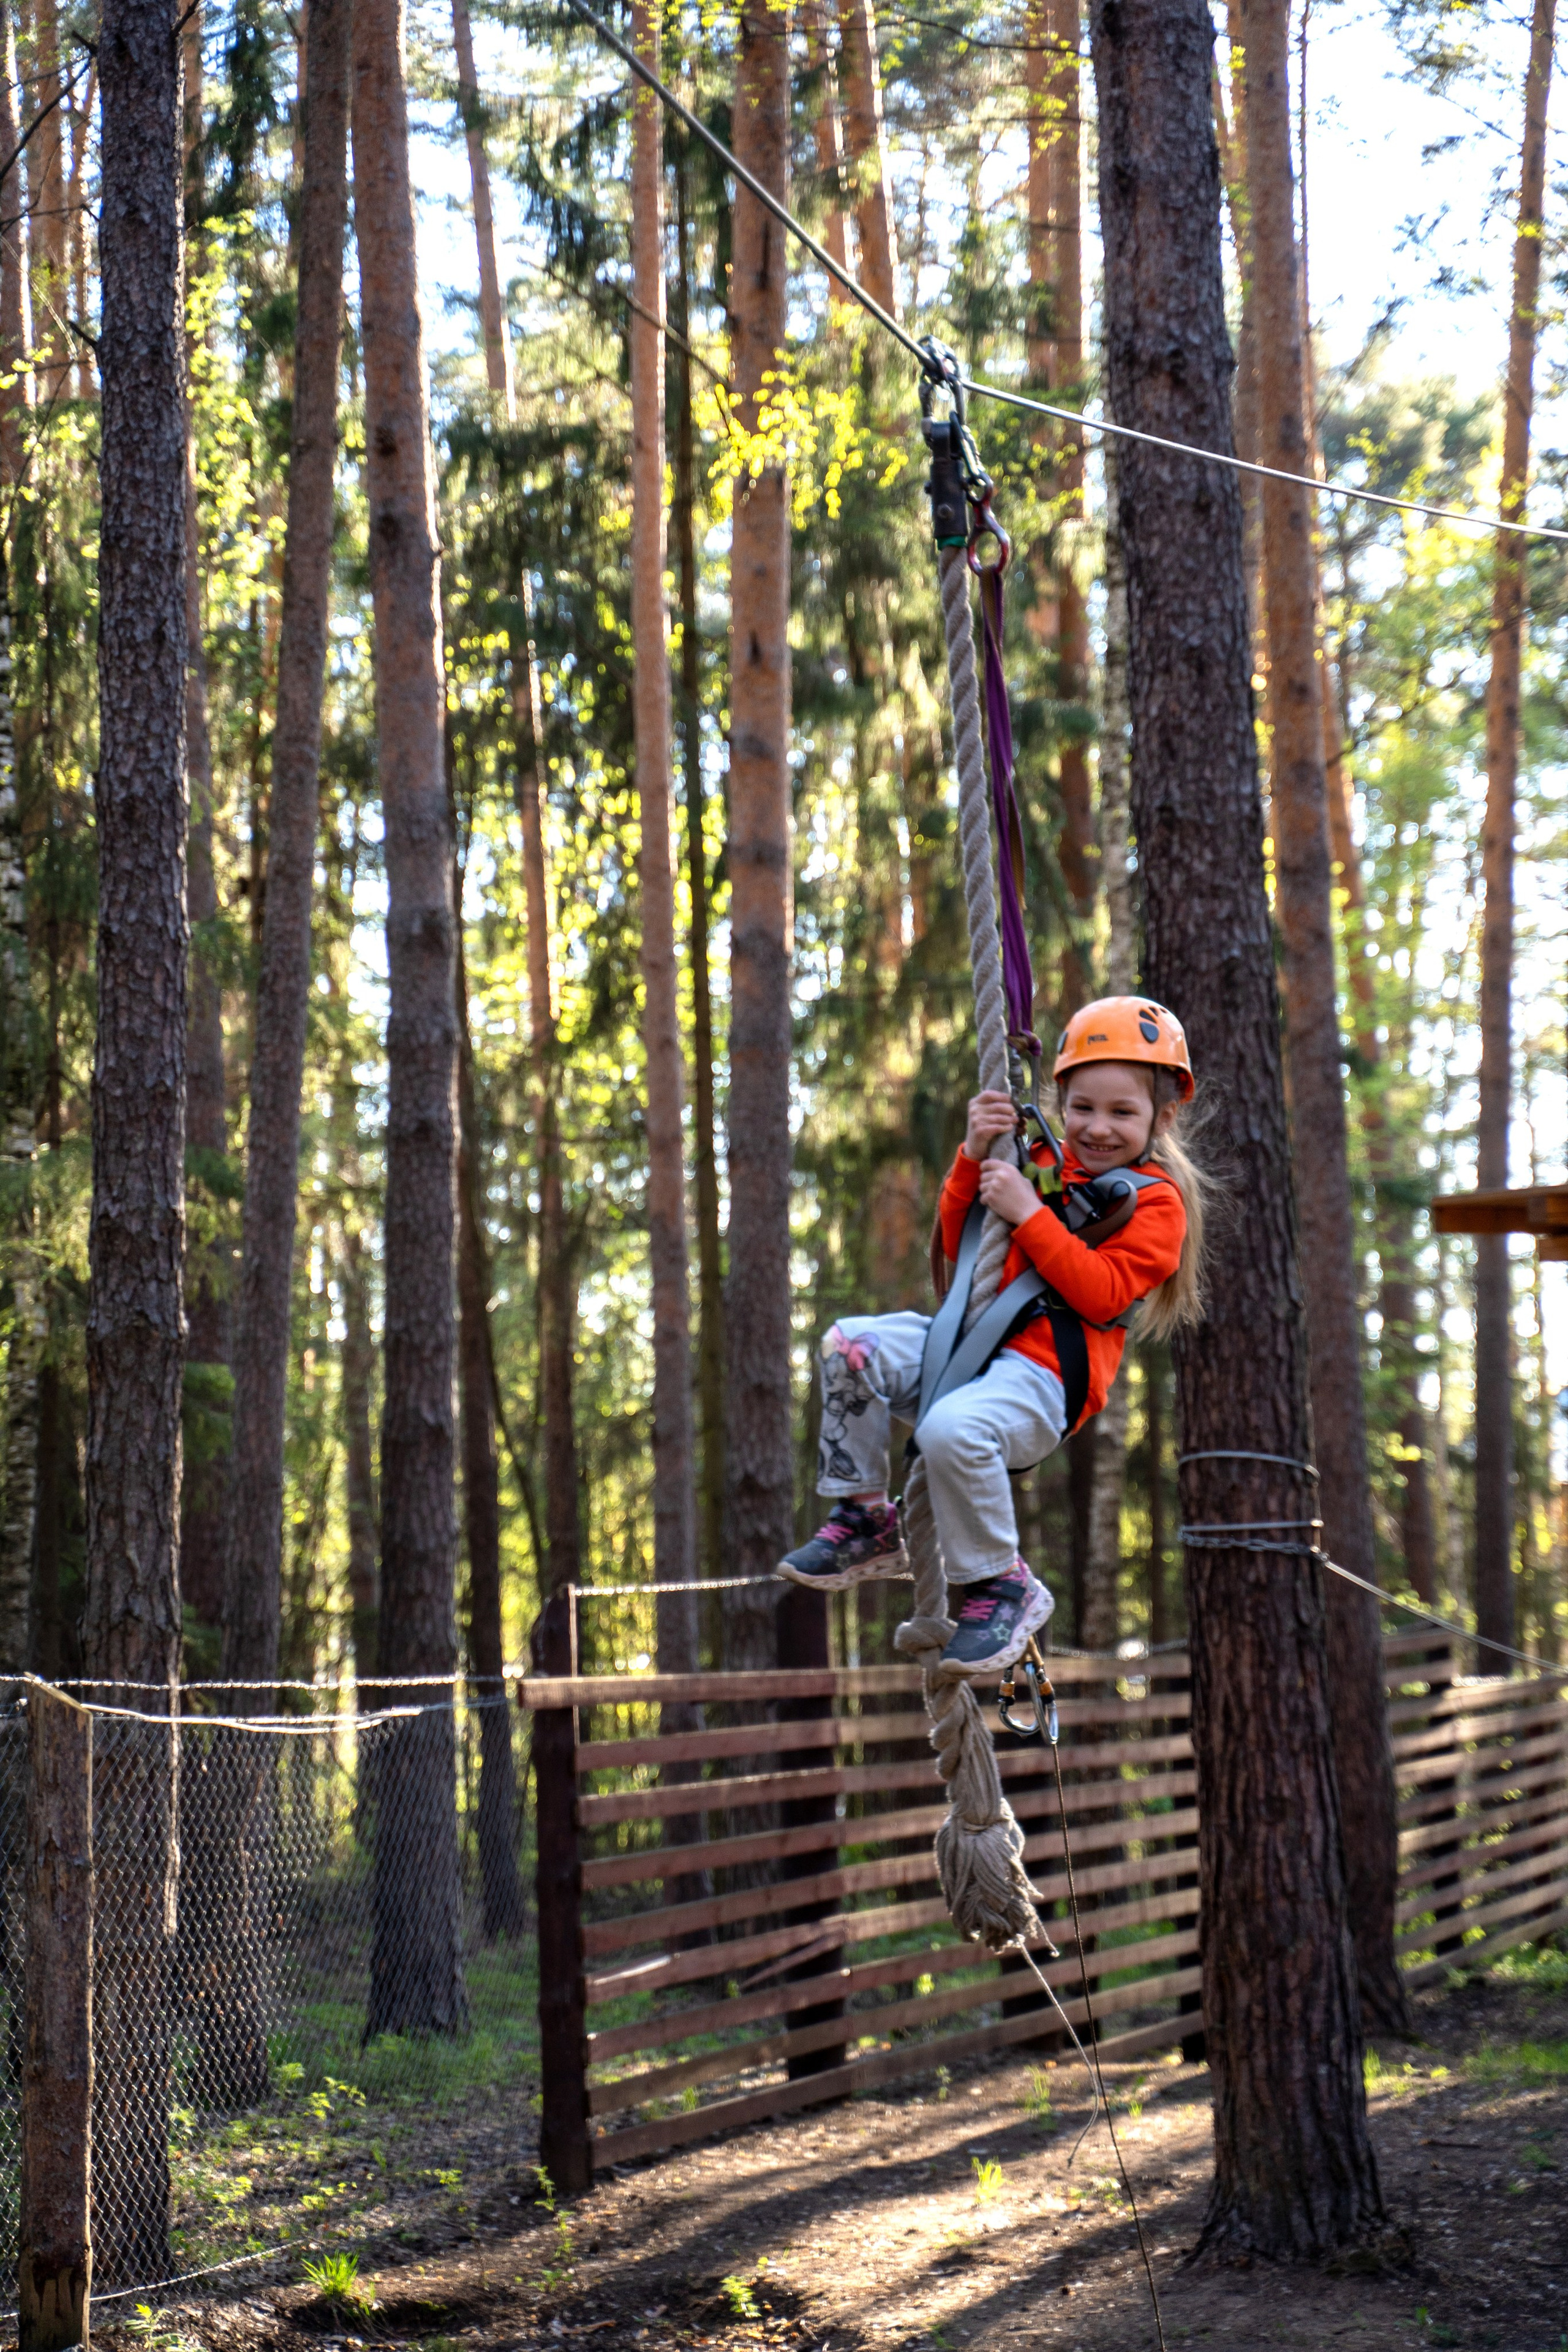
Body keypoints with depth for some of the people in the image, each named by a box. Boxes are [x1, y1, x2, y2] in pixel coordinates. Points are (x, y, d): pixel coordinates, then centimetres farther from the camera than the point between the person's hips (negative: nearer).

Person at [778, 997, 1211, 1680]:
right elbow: (959, 1248, 19)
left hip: (1045, 1374, -7)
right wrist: (973, 1158, 4)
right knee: (852, 1347, -20)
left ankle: (1001, 1587, -16)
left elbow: (1102, 1295, -12)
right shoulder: (1042, 1163, 20)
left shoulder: (1154, 1202, 2)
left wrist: (1029, 1215, -16)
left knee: (952, 1430, -37)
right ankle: (864, 1523, -8)